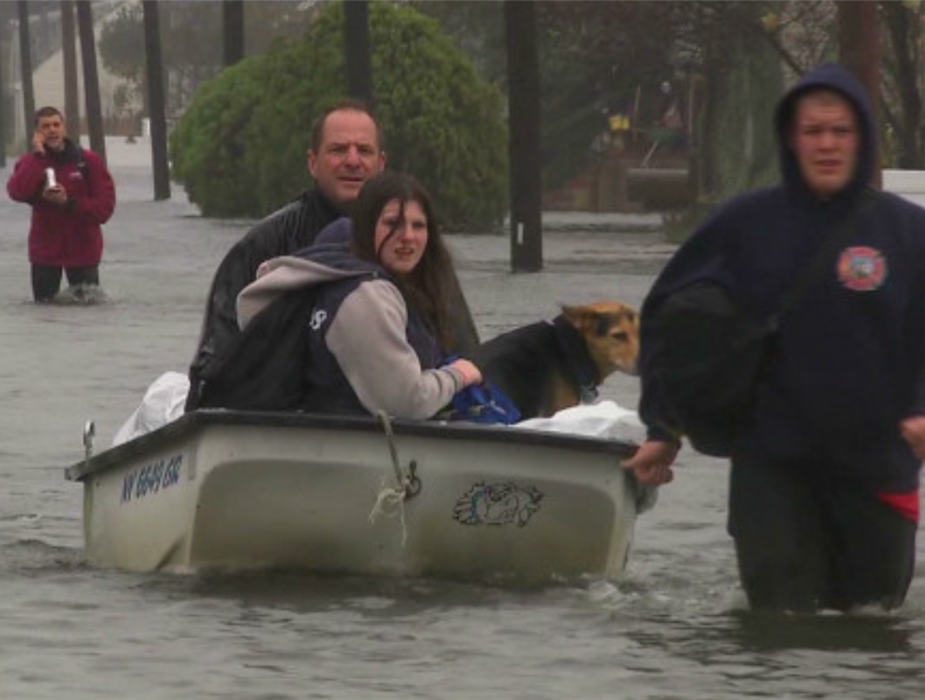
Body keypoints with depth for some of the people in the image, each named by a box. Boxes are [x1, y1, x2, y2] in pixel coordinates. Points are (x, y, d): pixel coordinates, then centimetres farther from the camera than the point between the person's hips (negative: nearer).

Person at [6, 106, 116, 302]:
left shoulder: (88, 161, -5)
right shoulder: (31, 162, 1)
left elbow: (105, 206, -8)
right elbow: (17, 192, -21)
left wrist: (69, 203, -20)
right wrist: (38, 155, -18)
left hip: (83, 250, -1)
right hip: (45, 253, 1)